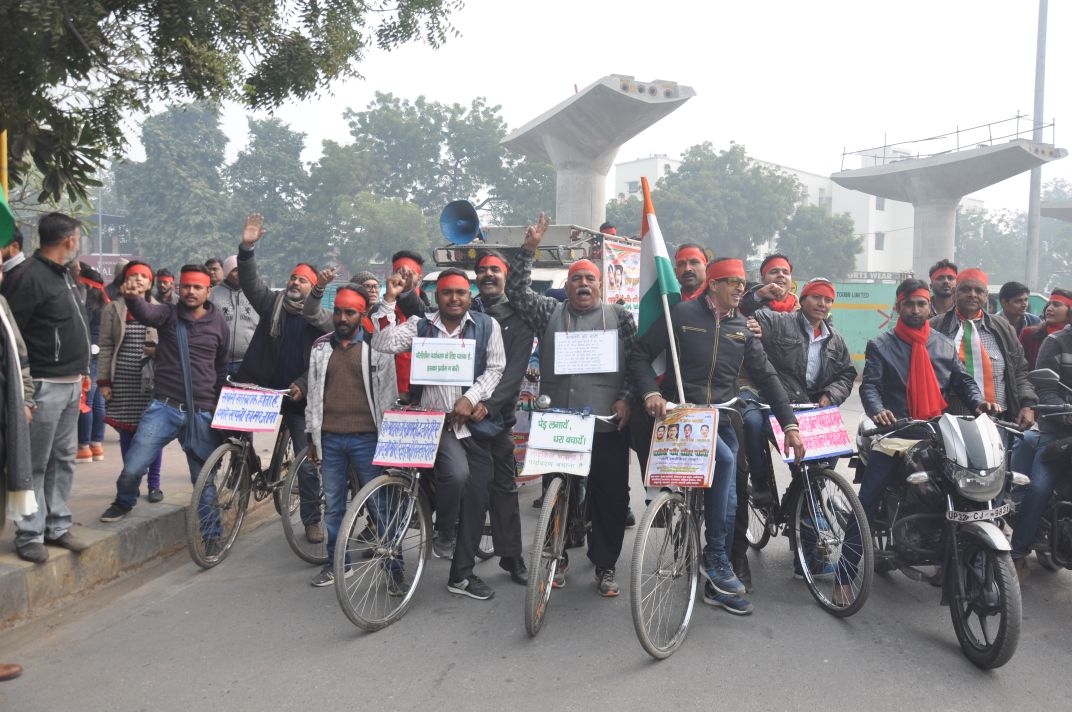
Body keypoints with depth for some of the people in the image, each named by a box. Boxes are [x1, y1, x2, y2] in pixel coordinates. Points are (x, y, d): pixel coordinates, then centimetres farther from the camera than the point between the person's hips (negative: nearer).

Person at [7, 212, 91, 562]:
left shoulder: (63, 274, 15)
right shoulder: (31, 276, -14)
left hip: (70, 384, 9)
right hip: (45, 386, -9)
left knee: (64, 458, 14)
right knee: (36, 463, 0)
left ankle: (57, 526, 23)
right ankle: (29, 534, 10)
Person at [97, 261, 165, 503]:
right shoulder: (113, 309, 4)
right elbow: (105, 347, 3)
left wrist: (158, 350, -14)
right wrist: (103, 380, -2)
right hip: (123, 381, 0)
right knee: (126, 433, 6)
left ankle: (154, 484, 13)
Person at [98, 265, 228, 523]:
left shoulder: (218, 324, 7)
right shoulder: (169, 314, 2)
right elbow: (146, 313, -22)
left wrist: (220, 409, 18)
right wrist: (132, 297, -44)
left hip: (202, 414, 1)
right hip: (164, 407, -1)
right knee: (133, 467, -5)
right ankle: (124, 502, 28)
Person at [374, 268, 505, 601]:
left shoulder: (487, 325, 3)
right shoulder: (420, 325, 4)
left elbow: (496, 367, 0)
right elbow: (382, 344, -9)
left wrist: (471, 398, -14)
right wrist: (389, 300, -14)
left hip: (473, 421, 2)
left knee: (476, 498, 3)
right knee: (456, 473, -29)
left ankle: (462, 574, 19)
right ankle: (444, 533, 2)